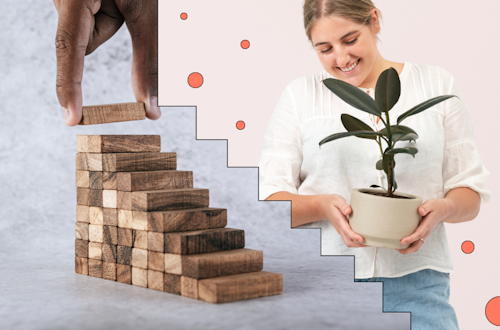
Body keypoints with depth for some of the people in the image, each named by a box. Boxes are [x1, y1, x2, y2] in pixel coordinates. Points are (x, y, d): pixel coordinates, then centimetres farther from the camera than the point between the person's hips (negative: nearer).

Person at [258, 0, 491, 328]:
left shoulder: (437, 85, 9)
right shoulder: (300, 95, 8)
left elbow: (470, 192, 9)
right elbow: (268, 198, 3)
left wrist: (442, 208, -13)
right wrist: (322, 205, -17)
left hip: (414, 283, 1)